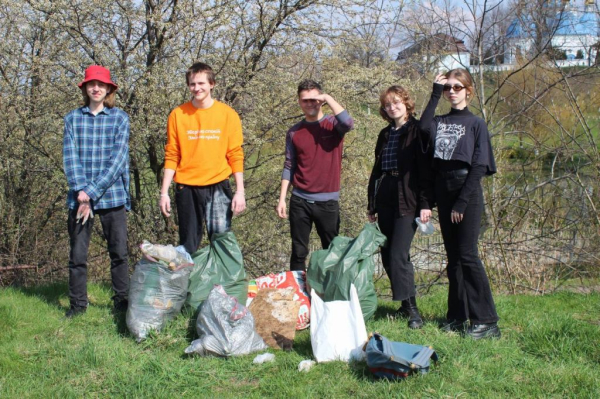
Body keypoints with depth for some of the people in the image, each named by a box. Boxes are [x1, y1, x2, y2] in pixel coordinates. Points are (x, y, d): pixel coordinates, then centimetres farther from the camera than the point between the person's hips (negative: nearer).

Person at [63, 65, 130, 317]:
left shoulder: (119, 118, 3)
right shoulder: (73, 118, 8)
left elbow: (118, 158, -6)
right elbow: (70, 157, 1)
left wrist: (92, 191, -13)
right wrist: (80, 190, -14)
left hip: (112, 196, -1)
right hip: (79, 197, 1)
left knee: (119, 252, 4)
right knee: (77, 253, 3)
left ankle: (122, 300, 18)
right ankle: (77, 304, 15)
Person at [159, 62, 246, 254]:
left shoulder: (228, 114, 0)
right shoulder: (178, 115, 3)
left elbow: (235, 155, 0)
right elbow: (171, 156, 4)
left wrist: (240, 191, -5)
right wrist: (164, 192, -1)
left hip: (218, 187, -1)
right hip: (187, 188, 1)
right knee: (188, 244, 8)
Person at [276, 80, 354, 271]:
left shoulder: (333, 124, 1)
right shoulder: (294, 132, 7)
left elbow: (348, 123, -22)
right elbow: (289, 166, 9)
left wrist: (329, 99, -14)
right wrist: (282, 198, 2)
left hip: (328, 200, -2)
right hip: (300, 200, 2)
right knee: (299, 252, 4)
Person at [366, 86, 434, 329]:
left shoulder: (417, 131, -4)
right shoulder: (385, 134, 17)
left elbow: (426, 169, -10)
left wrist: (426, 203, -16)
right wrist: (372, 205, 17)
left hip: (407, 201, -7)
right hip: (385, 203, 7)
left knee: (398, 255, -14)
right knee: (388, 257, 7)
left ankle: (412, 308, -6)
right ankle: (405, 304, 17)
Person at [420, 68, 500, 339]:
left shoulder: (476, 123, 0)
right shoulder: (440, 122, 12)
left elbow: (479, 166, -7)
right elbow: (424, 127, -13)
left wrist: (462, 201, -14)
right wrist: (435, 94, -7)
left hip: (468, 193, -5)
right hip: (444, 193, 5)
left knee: (467, 255, -11)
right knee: (453, 256, 8)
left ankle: (486, 321, -7)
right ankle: (458, 316, 15)